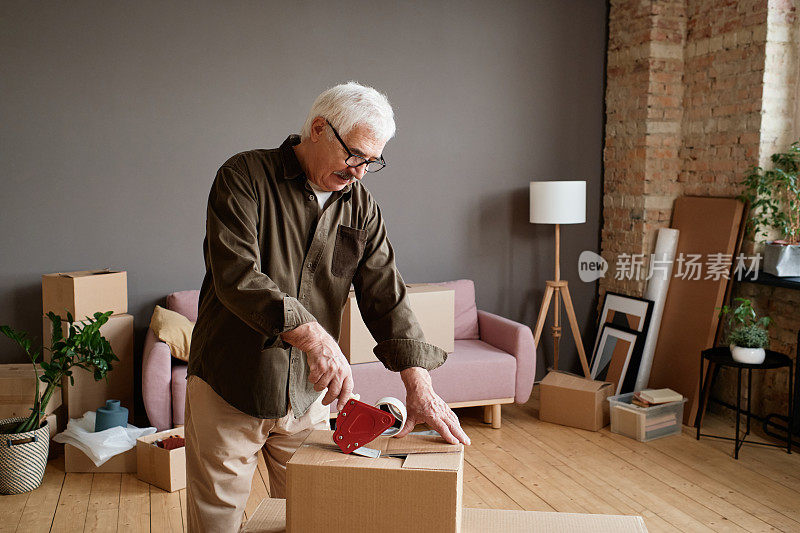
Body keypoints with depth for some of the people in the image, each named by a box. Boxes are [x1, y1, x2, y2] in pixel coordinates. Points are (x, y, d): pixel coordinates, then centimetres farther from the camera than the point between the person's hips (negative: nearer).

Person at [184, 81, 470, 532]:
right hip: (228, 392, -3)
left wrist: (419, 384, -13)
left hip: (309, 394, 4)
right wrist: (312, 335, -36)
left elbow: (387, 298, -2)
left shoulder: (361, 207, 3)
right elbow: (236, 276, -24)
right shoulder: (245, 177, -11)